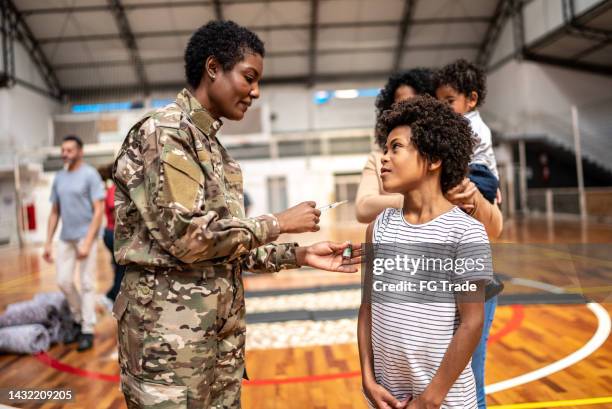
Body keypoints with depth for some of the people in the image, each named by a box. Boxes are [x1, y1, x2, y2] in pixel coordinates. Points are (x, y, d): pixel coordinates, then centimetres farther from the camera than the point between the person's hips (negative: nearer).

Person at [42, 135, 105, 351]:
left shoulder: (90, 175, -7)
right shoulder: (59, 178, 11)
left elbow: (99, 210, -12)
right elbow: (54, 212, 15)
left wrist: (87, 242, -19)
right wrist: (48, 243, 10)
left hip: (85, 236, -6)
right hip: (65, 238, 6)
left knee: (87, 284, -1)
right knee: (64, 281, 6)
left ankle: (87, 330, 8)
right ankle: (79, 319, 26)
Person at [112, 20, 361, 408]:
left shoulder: (213, 145, 14)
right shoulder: (163, 132, -12)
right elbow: (187, 237, -22)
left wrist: (299, 255, 6)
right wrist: (279, 223, -12)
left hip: (223, 329, 8)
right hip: (170, 333, -8)